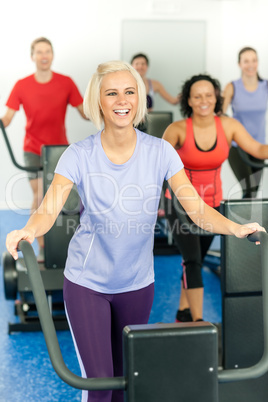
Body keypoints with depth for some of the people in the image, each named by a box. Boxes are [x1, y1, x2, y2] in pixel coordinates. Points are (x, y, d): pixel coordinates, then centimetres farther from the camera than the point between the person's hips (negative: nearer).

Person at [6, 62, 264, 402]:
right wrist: (27, 231, -43)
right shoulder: (80, 155, -11)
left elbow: (197, 208, -14)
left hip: (137, 282, 2)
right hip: (86, 283, -2)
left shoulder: (159, 152, -8)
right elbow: (48, 210, -20)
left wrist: (235, 228, -32)